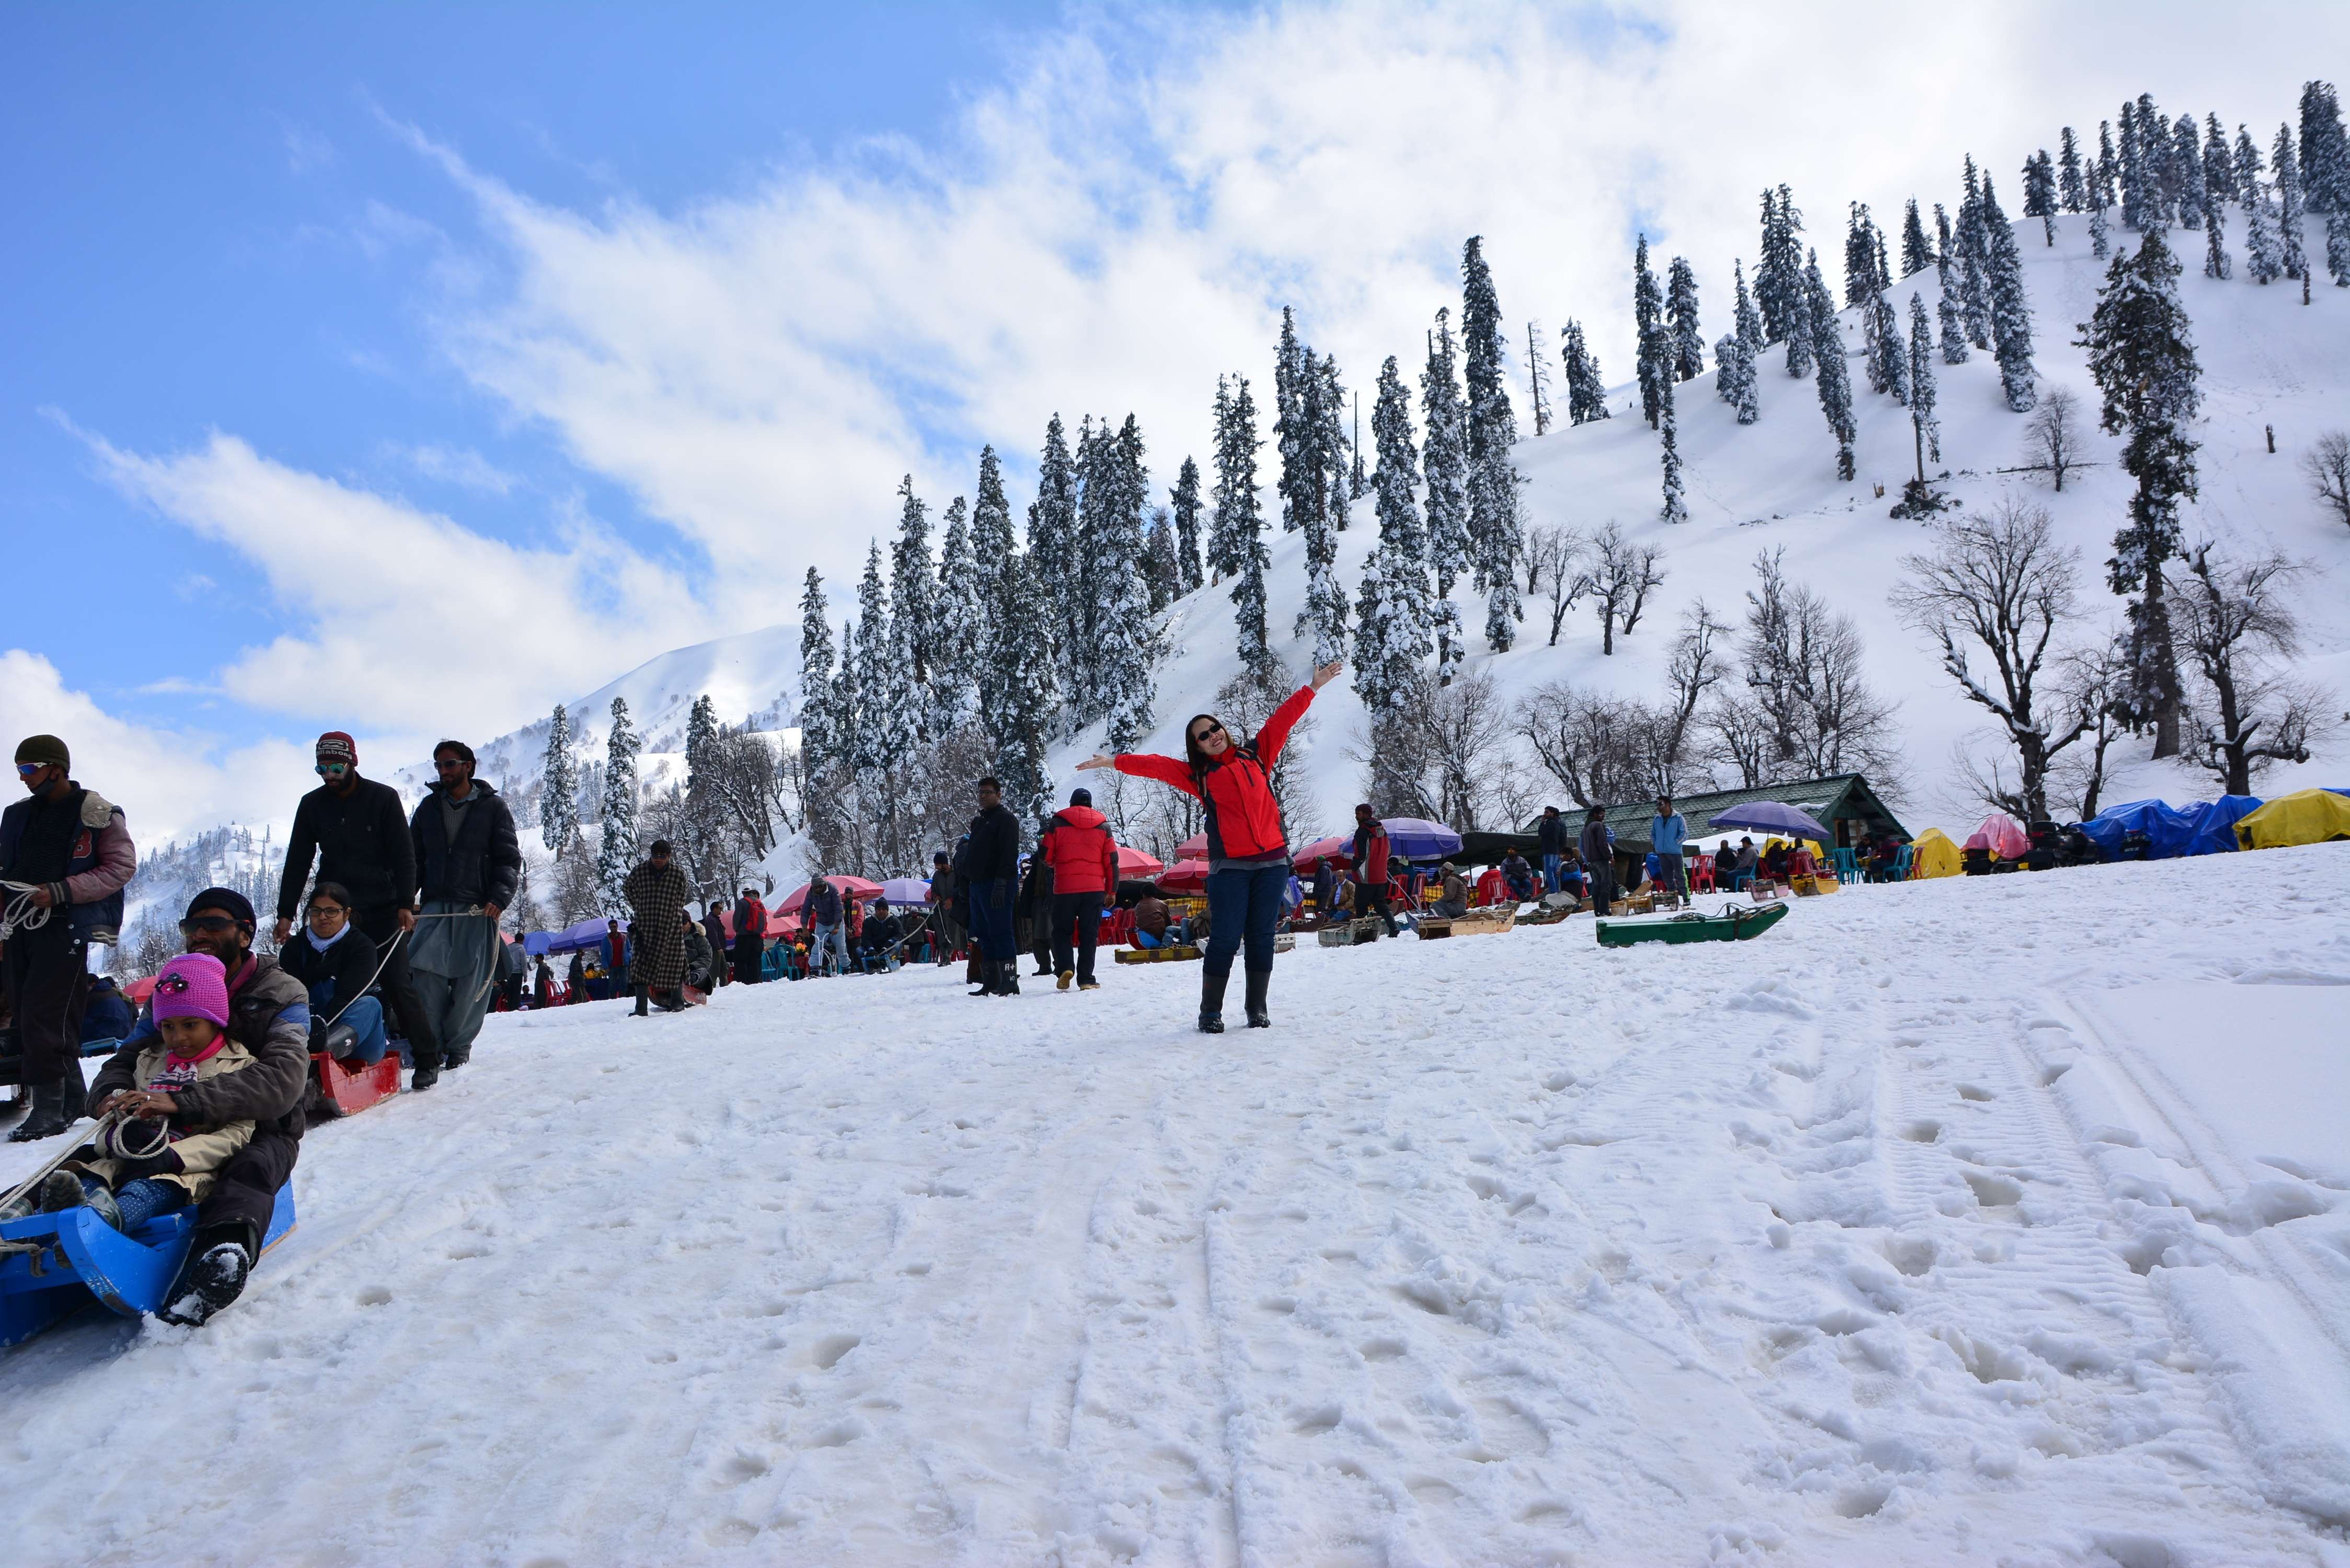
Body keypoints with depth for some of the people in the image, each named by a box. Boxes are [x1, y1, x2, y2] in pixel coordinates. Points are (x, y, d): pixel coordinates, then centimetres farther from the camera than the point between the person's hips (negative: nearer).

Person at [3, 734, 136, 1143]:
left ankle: (49, 1107, -6)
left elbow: (121, 866, -8)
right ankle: (71, 1101, 17)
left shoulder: (96, 813, -4)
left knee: (43, 1017, -12)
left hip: (67, 928, -7)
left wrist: (60, 891, -16)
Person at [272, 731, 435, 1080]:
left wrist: (406, 905, -14)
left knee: (397, 982, -6)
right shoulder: (312, 805, 6)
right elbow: (297, 863, 9)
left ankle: (427, 1055, 2)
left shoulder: (384, 799, -3)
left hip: (383, 910, -3)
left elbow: (404, 856, -5)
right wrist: (285, 914, 2)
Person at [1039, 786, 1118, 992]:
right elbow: (1112, 861, 7)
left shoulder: (1057, 823, 3)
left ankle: (1065, 968, -9)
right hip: (1094, 888, 1)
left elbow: (1045, 856, 2)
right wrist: (1111, 890, 12)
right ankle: (1086, 979, 1)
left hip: (1065, 888, -1)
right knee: (1089, 935, 5)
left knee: (1061, 930, 11)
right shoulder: (1103, 826, 8)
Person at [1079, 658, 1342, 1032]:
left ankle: (1259, 1010, 14)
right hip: (1229, 866, -2)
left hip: (1272, 861, 2)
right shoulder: (1198, 775, 8)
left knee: (1262, 937, 5)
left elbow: (1282, 720, 15)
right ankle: (1211, 1013, 3)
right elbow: (1155, 765, 4)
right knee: (1225, 939, -5)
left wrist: (1312, 688, 16)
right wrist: (1114, 762, -3)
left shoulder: (1255, 755, 12)